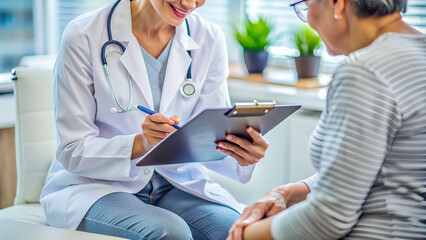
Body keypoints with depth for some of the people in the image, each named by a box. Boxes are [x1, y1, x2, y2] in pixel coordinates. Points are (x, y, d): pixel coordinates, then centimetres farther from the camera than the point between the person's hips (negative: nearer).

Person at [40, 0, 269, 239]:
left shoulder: (209, 39, 0)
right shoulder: (84, 37, -12)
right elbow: (73, 151, -13)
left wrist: (242, 156, -26)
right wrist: (140, 144, -32)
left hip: (174, 183, 4)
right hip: (97, 185, -3)